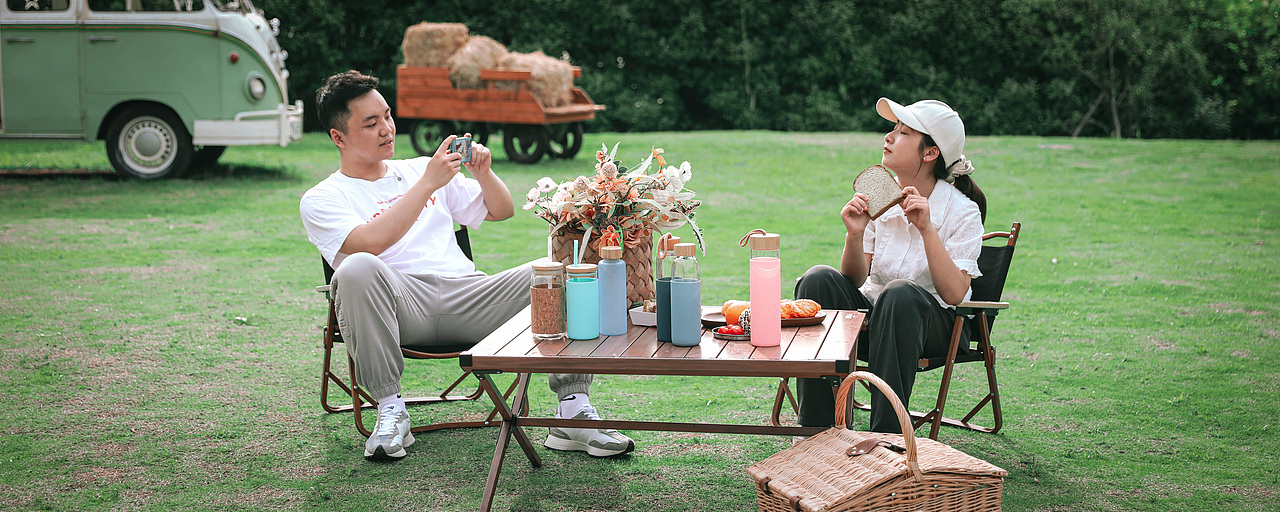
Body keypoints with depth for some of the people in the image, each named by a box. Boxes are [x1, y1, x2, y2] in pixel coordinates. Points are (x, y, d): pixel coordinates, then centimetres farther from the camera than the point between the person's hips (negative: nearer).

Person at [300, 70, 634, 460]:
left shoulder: (419, 168, 27)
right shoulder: (320, 200, 10)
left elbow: (502, 211, 28)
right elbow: (370, 242, -12)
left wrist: (483, 174, 7)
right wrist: (428, 183, -10)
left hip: (465, 293, 4)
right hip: (401, 303, -4)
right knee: (357, 269, -38)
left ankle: (573, 411, -21)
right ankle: (390, 410, -25)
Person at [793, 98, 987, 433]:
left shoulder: (962, 212, -9)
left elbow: (954, 294, -19)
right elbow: (855, 280, 1)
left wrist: (927, 229, -25)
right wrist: (855, 234, -18)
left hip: (934, 323, -4)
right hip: (871, 314, 4)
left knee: (899, 293, -36)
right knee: (819, 280, -23)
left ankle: (886, 435, -34)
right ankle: (818, 427, -24)